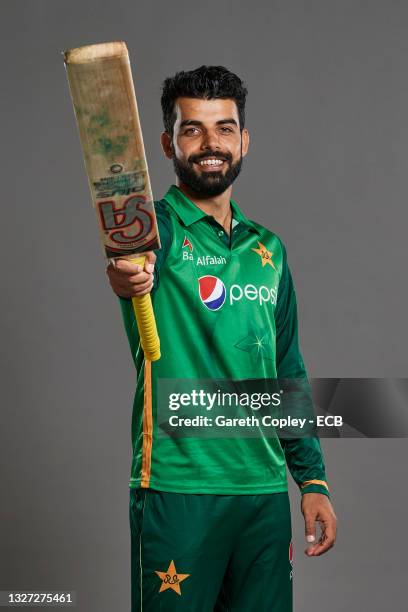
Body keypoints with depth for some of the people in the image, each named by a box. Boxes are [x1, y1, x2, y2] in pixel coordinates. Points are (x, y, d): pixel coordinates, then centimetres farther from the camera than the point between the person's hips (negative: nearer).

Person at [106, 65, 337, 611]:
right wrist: (127, 277, -52)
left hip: (266, 489, 5)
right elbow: (141, 260, -28)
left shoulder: (269, 250, 14)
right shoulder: (158, 228, -2)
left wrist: (313, 480, 13)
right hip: (177, 486, -5)